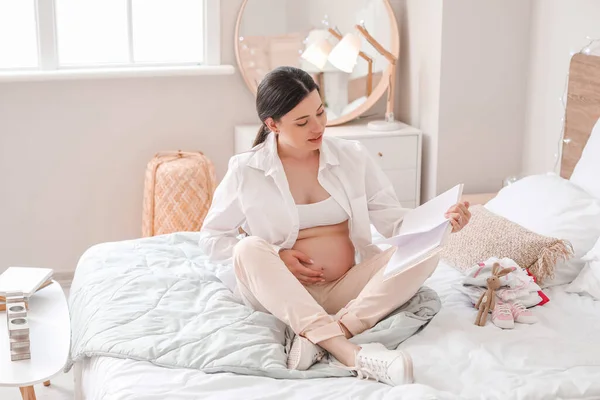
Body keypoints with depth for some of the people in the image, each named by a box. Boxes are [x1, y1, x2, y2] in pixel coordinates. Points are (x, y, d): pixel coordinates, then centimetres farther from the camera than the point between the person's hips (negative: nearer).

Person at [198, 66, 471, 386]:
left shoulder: (352, 156, 3)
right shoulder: (246, 171, -3)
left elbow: (394, 219, 0)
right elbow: (211, 239, 2)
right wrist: (275, 258, -11)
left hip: (349, 290, 2)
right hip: (281, 295, -2)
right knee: (250, 249, -33)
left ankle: (322, 338, -34)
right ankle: (350, 354, -44)